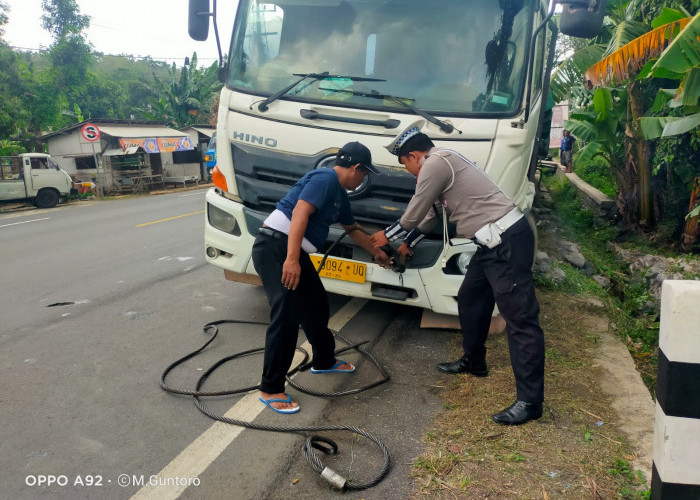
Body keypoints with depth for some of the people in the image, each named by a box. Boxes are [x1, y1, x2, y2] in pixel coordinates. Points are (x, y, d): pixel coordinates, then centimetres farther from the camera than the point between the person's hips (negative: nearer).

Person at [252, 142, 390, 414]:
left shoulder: (339, 193, 19)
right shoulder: (325, 179, -12)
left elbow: (352, 228, 35)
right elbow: (299, 213, -25)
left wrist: (375, 252, 45)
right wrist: (291, 259, -31)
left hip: (293, 252, 10)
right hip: (275, 248, -10)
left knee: (317, 307, 18)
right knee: (286, 317, -13)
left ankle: (323, 361, 39)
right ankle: (271, 390, -3)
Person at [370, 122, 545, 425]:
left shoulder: (434, 164, -10)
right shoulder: (443, 163, 22)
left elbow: (414, 214, -3)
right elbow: (429, 215, 33)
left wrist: (387, 235, 15)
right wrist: (408, 245, 43)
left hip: (507, 241, -11)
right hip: (496, 242, 11)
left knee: (519, 317, -9)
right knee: (470, 301, 22)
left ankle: (529, 401, -4)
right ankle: (473, 362, 39)